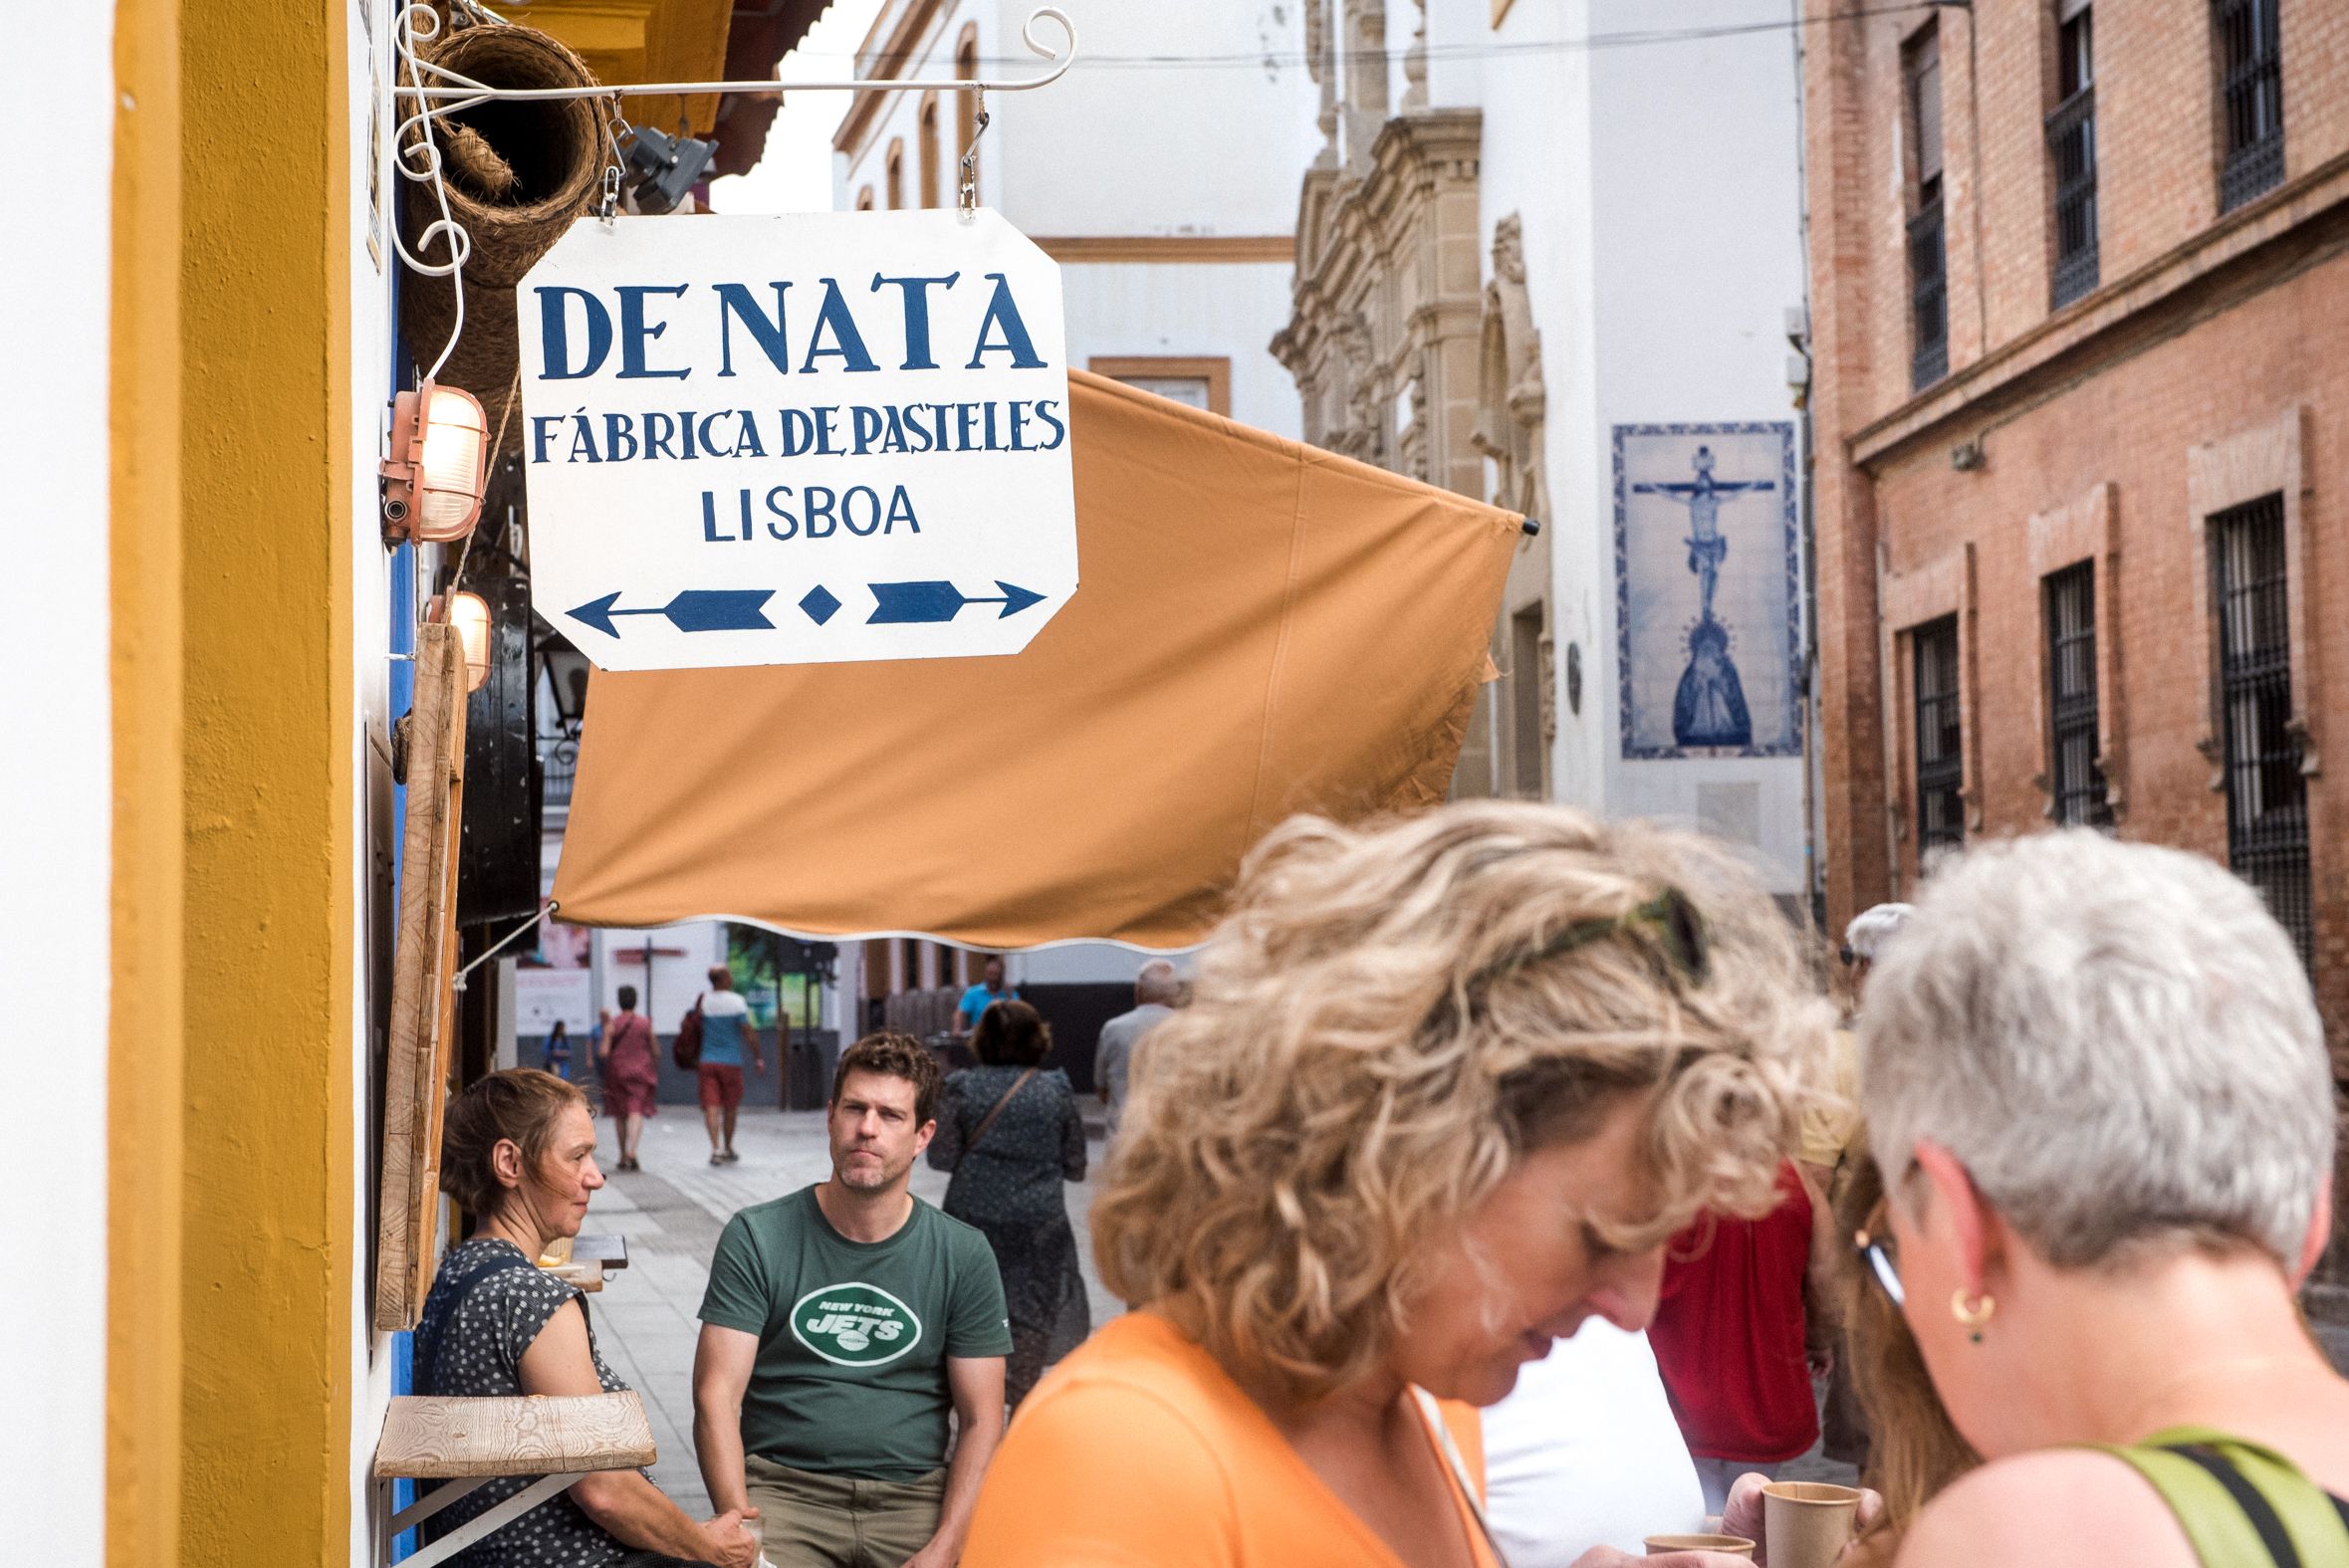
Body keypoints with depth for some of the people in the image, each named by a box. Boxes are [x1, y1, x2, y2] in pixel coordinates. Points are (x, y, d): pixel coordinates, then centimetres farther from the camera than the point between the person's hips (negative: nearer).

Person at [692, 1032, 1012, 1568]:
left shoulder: (964, 1256, 6)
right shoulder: (756, 1238, 3)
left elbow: (980, 1421, 4)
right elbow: (717, 1398, -2)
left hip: (914, 1495, 2)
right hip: (783, 1488, -2)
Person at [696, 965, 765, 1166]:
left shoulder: (702, 1000, 2)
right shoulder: (737, 1001, -8)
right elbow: (748, 1033, -9)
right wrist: (758, 1057, -1)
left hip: (706, 1061, 1)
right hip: (731, 1062, -1)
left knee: (711, 1107, -3)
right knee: (730, 1108, 13)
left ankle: (715, 1148, -18)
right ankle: (728, 1149, 24)